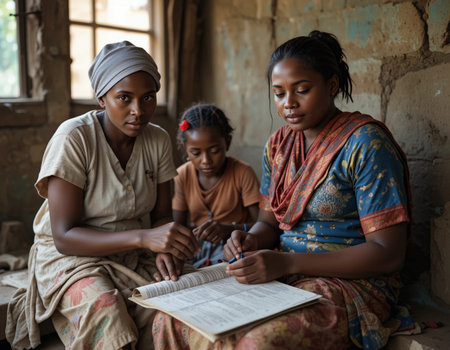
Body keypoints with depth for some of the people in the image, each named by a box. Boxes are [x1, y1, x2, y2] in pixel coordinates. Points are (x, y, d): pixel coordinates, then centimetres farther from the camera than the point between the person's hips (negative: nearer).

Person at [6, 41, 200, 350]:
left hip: (134, 256, 4)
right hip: (70, 256, -3)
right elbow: (64, 237, -22)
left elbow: (162, 214, 5)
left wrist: (163, 249, -19)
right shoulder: (73, 138, -19)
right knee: (110, 319, -32)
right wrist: (142, 237, -36)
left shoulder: (158, 140, -3)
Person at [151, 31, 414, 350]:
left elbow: (389, 253, -16)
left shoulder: (365, 142, -11)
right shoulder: (278, 144, 10)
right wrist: (250, 241, -10)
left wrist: (288, 263, -24)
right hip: (279, 273, 5)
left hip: (349, 283, -5)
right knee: (170, 320, -15)